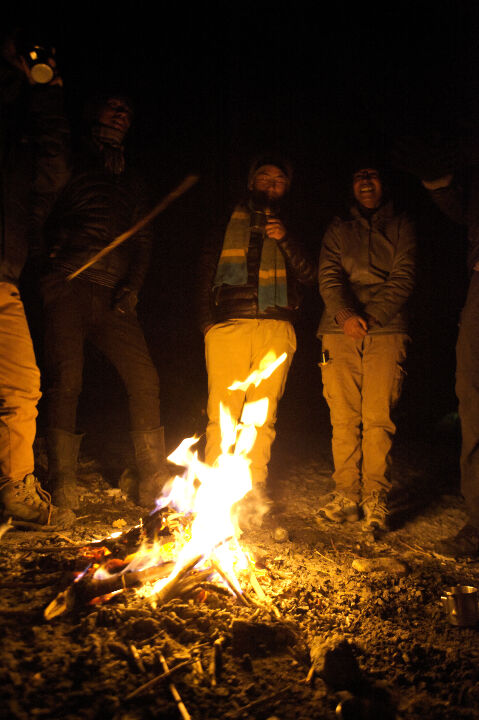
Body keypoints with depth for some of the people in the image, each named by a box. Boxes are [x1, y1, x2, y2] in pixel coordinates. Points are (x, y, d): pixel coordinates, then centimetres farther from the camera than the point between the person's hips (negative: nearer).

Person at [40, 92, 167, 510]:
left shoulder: (132, 182, 26)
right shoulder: (69, 165, 14)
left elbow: (143, 240, 18)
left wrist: (132, 286, 2)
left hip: (114, 298, 4)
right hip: (69, 287, -3)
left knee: (145, 378, -8)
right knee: (65, 381, -12)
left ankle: (154, 483, 0)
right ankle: (63, 486, -3)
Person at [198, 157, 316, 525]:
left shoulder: (291, 229, 21)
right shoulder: (227, 222, 18)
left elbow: (308, 275, 7)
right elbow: (206, 274, 13)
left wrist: (286, 241, -9)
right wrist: (208, 322, 1)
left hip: (276, 331, 1)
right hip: (229, 327, -1)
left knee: (264, 417, 1)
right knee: (222, 413, -6)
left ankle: (255, 491, 8)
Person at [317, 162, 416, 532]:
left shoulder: (401, 226, 16)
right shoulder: (338, 230, 21)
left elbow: (403, 279, 4)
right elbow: (328, 278, 6)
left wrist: (369, 318, -10)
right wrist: (345, 315, -13)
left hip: (386, 330, -1)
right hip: (340, 331, 2)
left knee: (378, 417, -8)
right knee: (343, 418, -2)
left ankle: (375, 498, -1)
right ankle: (347, 494, 5)